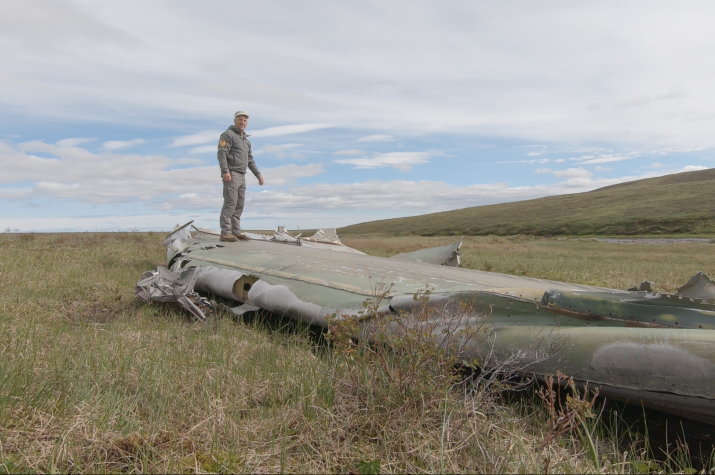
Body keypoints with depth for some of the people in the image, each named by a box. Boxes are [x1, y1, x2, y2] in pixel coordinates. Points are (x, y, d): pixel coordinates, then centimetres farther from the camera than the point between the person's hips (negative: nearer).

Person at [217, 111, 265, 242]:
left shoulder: (246, 140, 22)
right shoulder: (228, 134, -3)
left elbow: (250, 160, 25)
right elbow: (221, 153, -14)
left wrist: (258, 175, 17)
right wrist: (225, 171, -25)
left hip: (241, 176, 8)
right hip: (231, 174, -8)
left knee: (239, 205, 6)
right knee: (230, 203, -13)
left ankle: (236, 231, 9)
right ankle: (225, 233, -12)